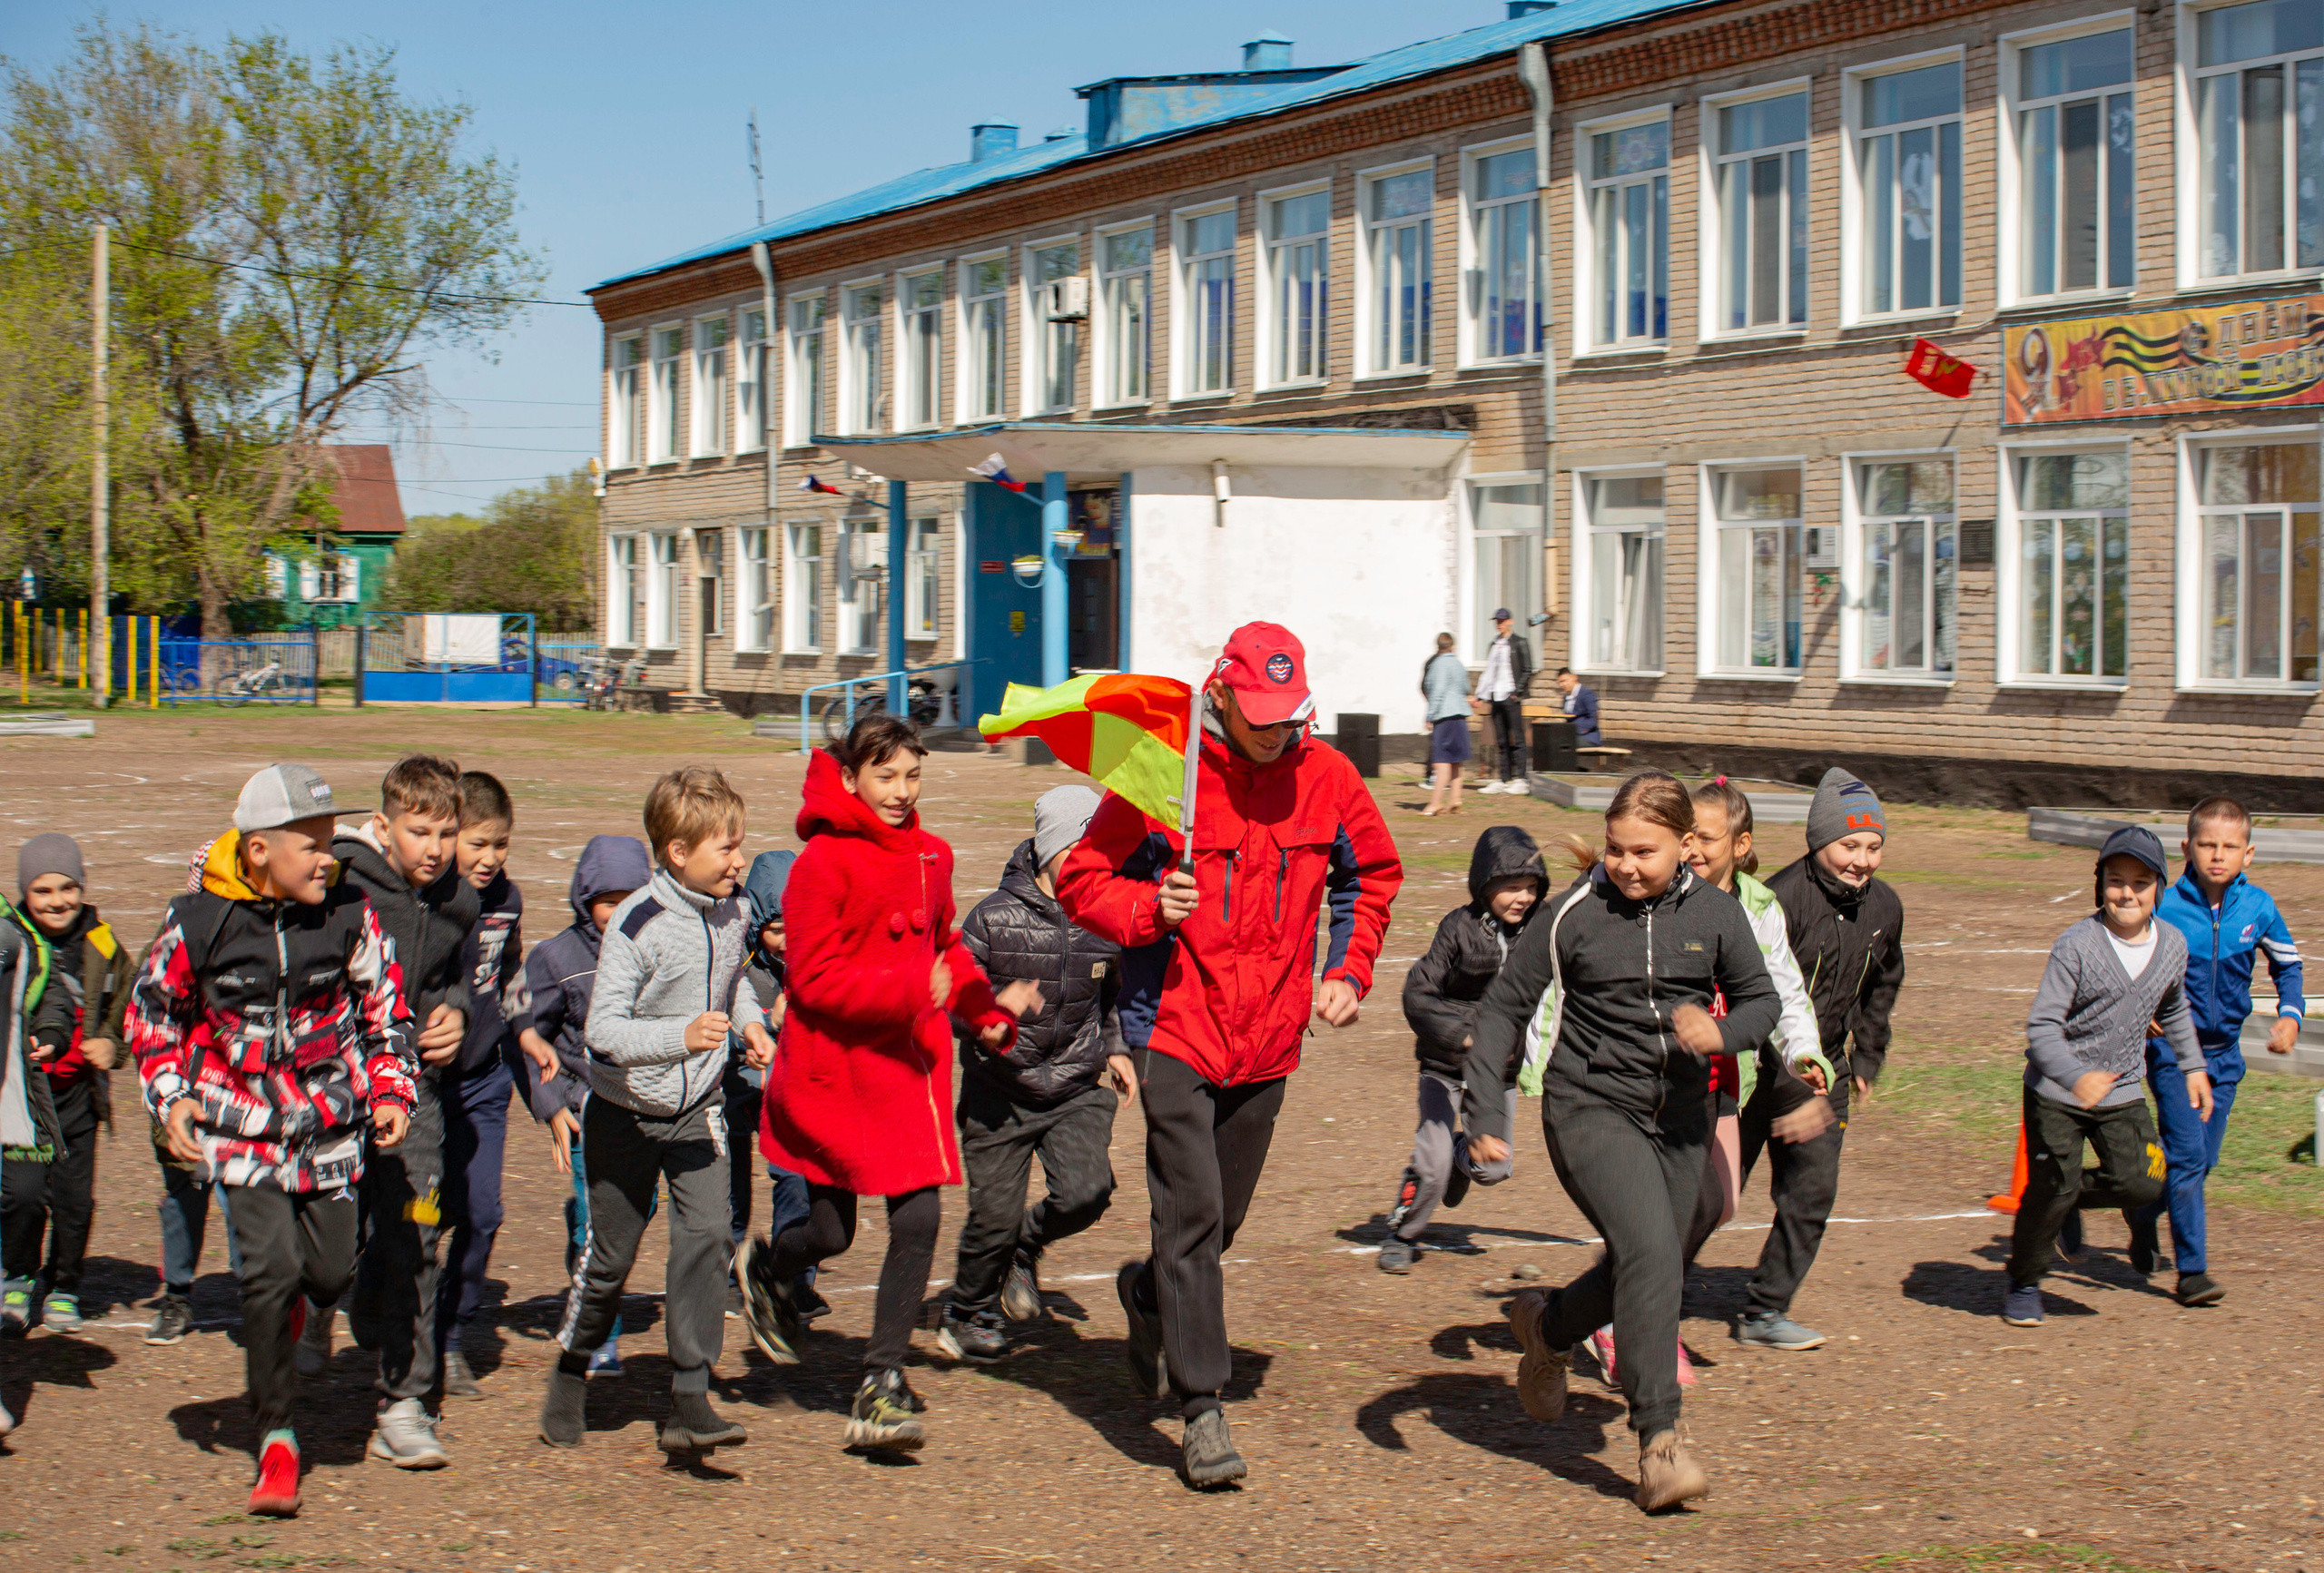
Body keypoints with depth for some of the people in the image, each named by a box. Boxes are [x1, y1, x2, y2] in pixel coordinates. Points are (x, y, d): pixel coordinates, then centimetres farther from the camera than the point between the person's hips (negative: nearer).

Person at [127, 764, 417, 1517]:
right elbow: (153, 1013, 6)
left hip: (329, 1121, 2)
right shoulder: (198, 923, -10)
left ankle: (286, 1310, 42)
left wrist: (391, 1090, -1)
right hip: (241, 1123, -2)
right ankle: (275, 1439, 0)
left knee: (330, 1271, 2)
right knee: (271, 1267, -14)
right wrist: (170, 1098, -5)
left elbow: (383, 1002, 9)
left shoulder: (347, 912, -6)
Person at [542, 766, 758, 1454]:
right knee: (609, 1254, 8)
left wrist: (750, 1025, 6)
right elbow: (603, 1028, -27)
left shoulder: (730, 912, -2)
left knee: (706, 1234, -14)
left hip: (698, 1108, 4)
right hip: (626, 1112, -4)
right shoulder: (639, 924, -22)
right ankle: (571, 1370, 34)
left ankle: (690, 1400, -12)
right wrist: (680, 1037, -40)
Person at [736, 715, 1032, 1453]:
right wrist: (913, 990, -24)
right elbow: (815, 978, -15)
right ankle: (765, 1268, 43)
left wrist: (987, 1006, 7)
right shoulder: (824, 860, -12)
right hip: (834, 1068, -5)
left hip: (909, 1064, 5)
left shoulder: (931, 856, 9)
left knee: (918, 1219, -6)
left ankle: (882, 1384, 5)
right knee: (831, 1233, 6)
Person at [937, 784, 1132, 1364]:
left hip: (1077, 1092, 3)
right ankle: (968, 1314, 28)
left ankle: (1027, 1243, 17)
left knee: (1086, 1194, -17)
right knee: (994, 1214, -1)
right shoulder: (994, 917, -10)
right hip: (1000, 1094, -3)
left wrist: (1115, 1049, 10)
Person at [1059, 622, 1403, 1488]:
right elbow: (1080, 878, -3)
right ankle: (1202, 1407, -7)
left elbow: (1372, 875, 18)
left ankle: (1148, 1293, 46)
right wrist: (1147, 909, -22)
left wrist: (1348, 972, 7)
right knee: (1193, 1211, -12)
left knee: (1221, 1217, 14)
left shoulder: (1325, 776, 1)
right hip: (1176, 1027, -4)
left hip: (1269, 1035, 4)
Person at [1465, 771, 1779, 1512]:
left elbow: (1762, 998, 10)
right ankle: (1659, 1441, -20)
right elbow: (1505, 1006, -1)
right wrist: (1485, 1110, -7)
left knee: (1646, 1272, 12)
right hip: (1591, 1109, -4)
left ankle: (1547, 1325, 44)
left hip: (1678, 1116, 5)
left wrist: (1723, 1032, -13)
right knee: (1649, 1250, -23)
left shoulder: (1713, 913, 0)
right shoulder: (1575, 914, -8)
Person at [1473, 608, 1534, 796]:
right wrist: (1481, 696, 16)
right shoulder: (1494, 645, 19)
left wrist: (1517, 692, -13)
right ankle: (1504, 780, 7)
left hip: (1511, 697, -7)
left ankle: (1520, 780, -8)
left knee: (1516, 739, -8)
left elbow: (1527, 671, -5)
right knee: (1501, 741, 6)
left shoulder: (1520, 643, -1)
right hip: (1496, 699, 7)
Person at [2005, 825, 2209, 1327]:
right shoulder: (2077, 946, -17)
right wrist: (2077, 1078, -34)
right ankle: (2024, 1284, 22)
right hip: (2056, 1092, -4)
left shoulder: (2172, 946, 0)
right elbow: (2041, 1026, -20)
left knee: (2142, 1182, -10)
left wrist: (2193, 1065, 20)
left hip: (2123, 1092, 4)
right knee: (2051, 1189, -2)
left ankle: (2071, 1199, 21)